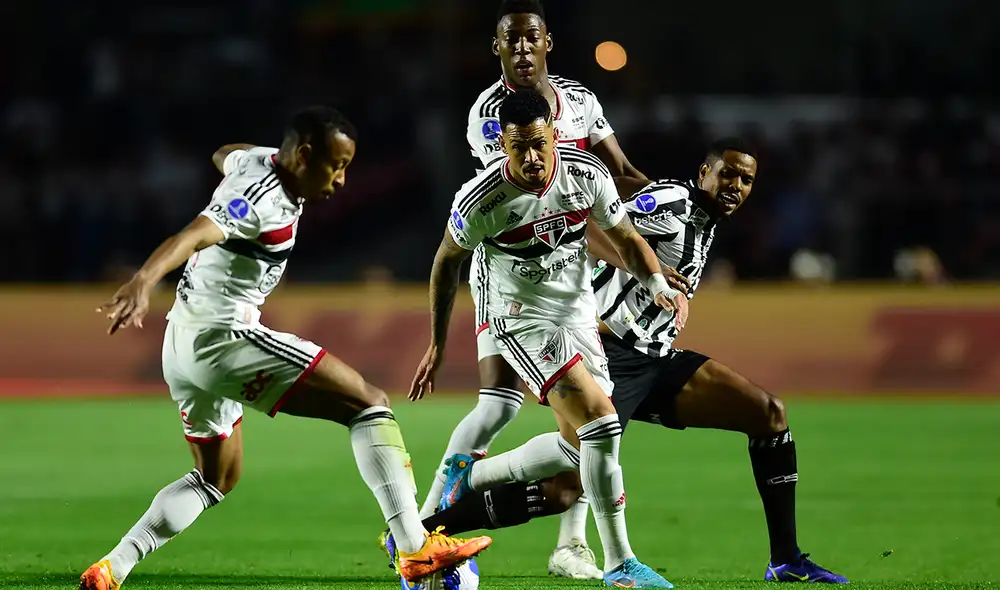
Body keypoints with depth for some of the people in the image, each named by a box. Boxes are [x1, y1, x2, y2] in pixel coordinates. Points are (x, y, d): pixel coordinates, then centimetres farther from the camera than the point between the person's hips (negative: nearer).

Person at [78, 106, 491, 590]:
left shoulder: (259, 161, 9)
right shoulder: (263, 199, -19)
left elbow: (224, 155, 34)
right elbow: (191, 237, -36)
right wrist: (143, 282, -51)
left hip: (184, 349, 11)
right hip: (223, 337, -11)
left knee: (215, 480, 24)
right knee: (368, 403, -9)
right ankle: (416, 549, -15)